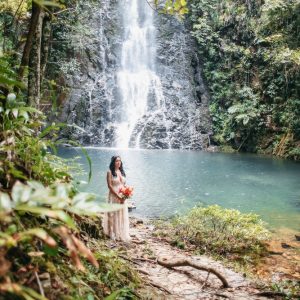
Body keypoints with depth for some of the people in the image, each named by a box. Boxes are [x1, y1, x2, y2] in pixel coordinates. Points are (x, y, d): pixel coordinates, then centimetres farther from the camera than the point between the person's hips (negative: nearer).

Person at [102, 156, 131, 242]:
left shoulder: (122, 172, 11)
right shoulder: (110, 172, -7)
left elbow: (124, 184, 14)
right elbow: (109, 185, -13)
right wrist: (118, 196, -17)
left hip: (123, 197, 6)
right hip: (114, 196, -6)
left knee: (123, 215, 9)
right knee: (114, 215, 0)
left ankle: (122, 234, 19)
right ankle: (114, 234, 8)